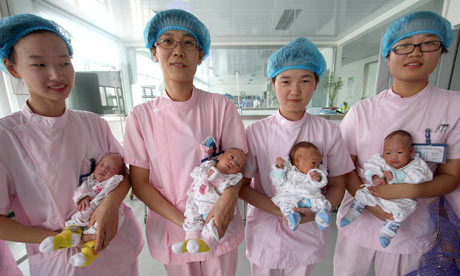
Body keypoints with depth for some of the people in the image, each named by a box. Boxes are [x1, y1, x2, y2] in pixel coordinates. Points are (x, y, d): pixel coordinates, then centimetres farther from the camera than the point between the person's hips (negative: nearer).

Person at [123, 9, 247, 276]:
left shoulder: (220, 106, -12)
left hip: (220, 225, 0)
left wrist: (228, 199, -26)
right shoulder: (141, 116, -9)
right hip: (170, 227, 1)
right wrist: (182, 221, -16)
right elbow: (140, 183, -6)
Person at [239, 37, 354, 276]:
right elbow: (242, 186, -10)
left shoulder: (328, 132, -10)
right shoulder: (255, 132, -15)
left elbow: (337, 186, -1)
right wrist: (278, 209, -22)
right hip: (265, 232, -1)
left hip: (307, 233, 2)